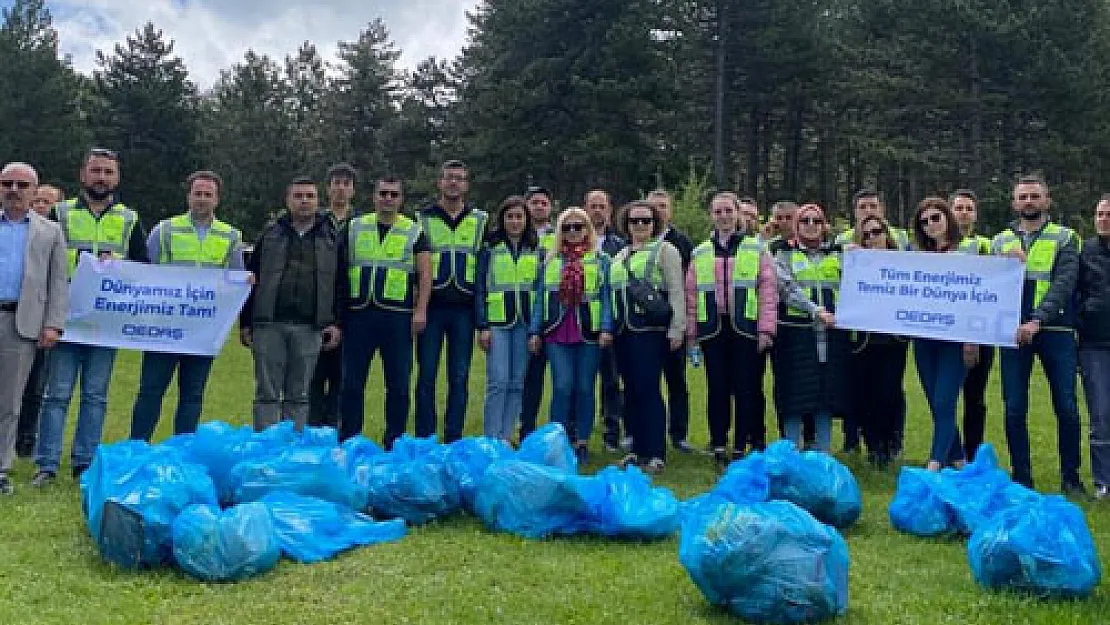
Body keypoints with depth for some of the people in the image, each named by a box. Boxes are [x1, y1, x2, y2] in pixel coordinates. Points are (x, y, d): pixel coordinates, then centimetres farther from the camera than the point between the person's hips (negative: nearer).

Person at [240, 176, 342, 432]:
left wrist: (335, 322, 0)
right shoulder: (271, 234, 9)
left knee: (299, 394, 7)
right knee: (267, 392, 1)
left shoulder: (331, 238, 10)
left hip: (309, 328, 0)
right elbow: (250, 279, 9)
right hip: (268, 326, 0)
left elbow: (341, 284, 9)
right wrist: (245, 322, 3)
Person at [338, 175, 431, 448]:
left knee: (398, 385, 3)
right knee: (351, 382, 4)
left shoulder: (414, 232, 7)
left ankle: (394, 444, 13)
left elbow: (424, 275, 2)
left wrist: (420, 310, -9)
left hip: (398, 316, -1)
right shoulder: (354, 228, 11)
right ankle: (347, 443, 14)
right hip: (358, 314, 1)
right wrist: (337, 313, 5)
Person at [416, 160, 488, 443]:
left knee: (459, 377, 4)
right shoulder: (423, 218, 7)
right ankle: (424, 439, 9)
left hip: (464, 309, 1)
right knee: (427, 375, 1)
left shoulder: (480, 221, 11)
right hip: (431, 306, -1)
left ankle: (453, 439, 11)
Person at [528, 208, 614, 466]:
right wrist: (534, 331, 6)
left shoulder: (600, 261, 9)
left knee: (585, 388, 3)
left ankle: (582, 443, 13)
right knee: (562, 386, -6)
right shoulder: (550, 261, 12)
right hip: (558, 332, 0)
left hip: (589, 332, 0)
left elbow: (606, 297, 4)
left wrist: (606, 328, -7)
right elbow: (539, 297, 12)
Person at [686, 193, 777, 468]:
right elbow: (691, 295, 13)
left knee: (747, 389, 0)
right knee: (717, 389, 5)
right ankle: (718, 445, 14)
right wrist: (691, 332, 8)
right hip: (712, 330, 2)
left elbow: (768, 291, 0)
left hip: (747, 329, -2)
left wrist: (766, 329, -7)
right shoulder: (700, 254, 13)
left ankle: (742, 445, 10)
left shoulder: (757, 249, 5)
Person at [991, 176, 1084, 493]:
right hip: (1013, 330, 2)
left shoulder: (1064, 237, 5)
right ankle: (1021, 477, 13)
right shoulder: (1000, 241, 14)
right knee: (1014, 408, 2)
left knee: (1066, 407, -2)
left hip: (1055, 329, -2)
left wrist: (1037, 321, -21)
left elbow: (1064, 283, -8)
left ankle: (1071, 477, 13)